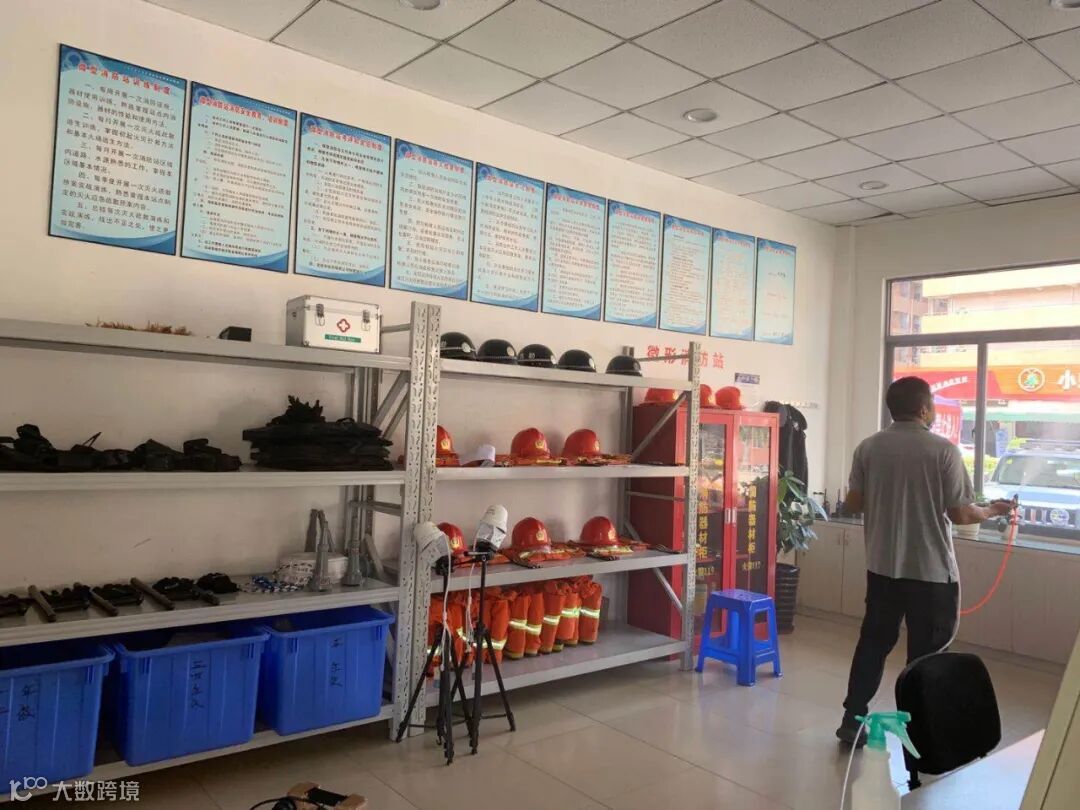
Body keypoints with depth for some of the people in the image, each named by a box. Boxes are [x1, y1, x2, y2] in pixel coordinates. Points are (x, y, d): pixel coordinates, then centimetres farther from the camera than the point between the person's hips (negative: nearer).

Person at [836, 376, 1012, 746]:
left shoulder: (868, 447, -1)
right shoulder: (943, 449, -12)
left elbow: (852, 504, 3)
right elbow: (959, 513, -11)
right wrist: (992, 511, 10)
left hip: (882, 567, 4)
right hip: (932, 570, -4)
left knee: (873, 642, 14)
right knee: (926, 652, 8)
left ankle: (852, 720, 20)